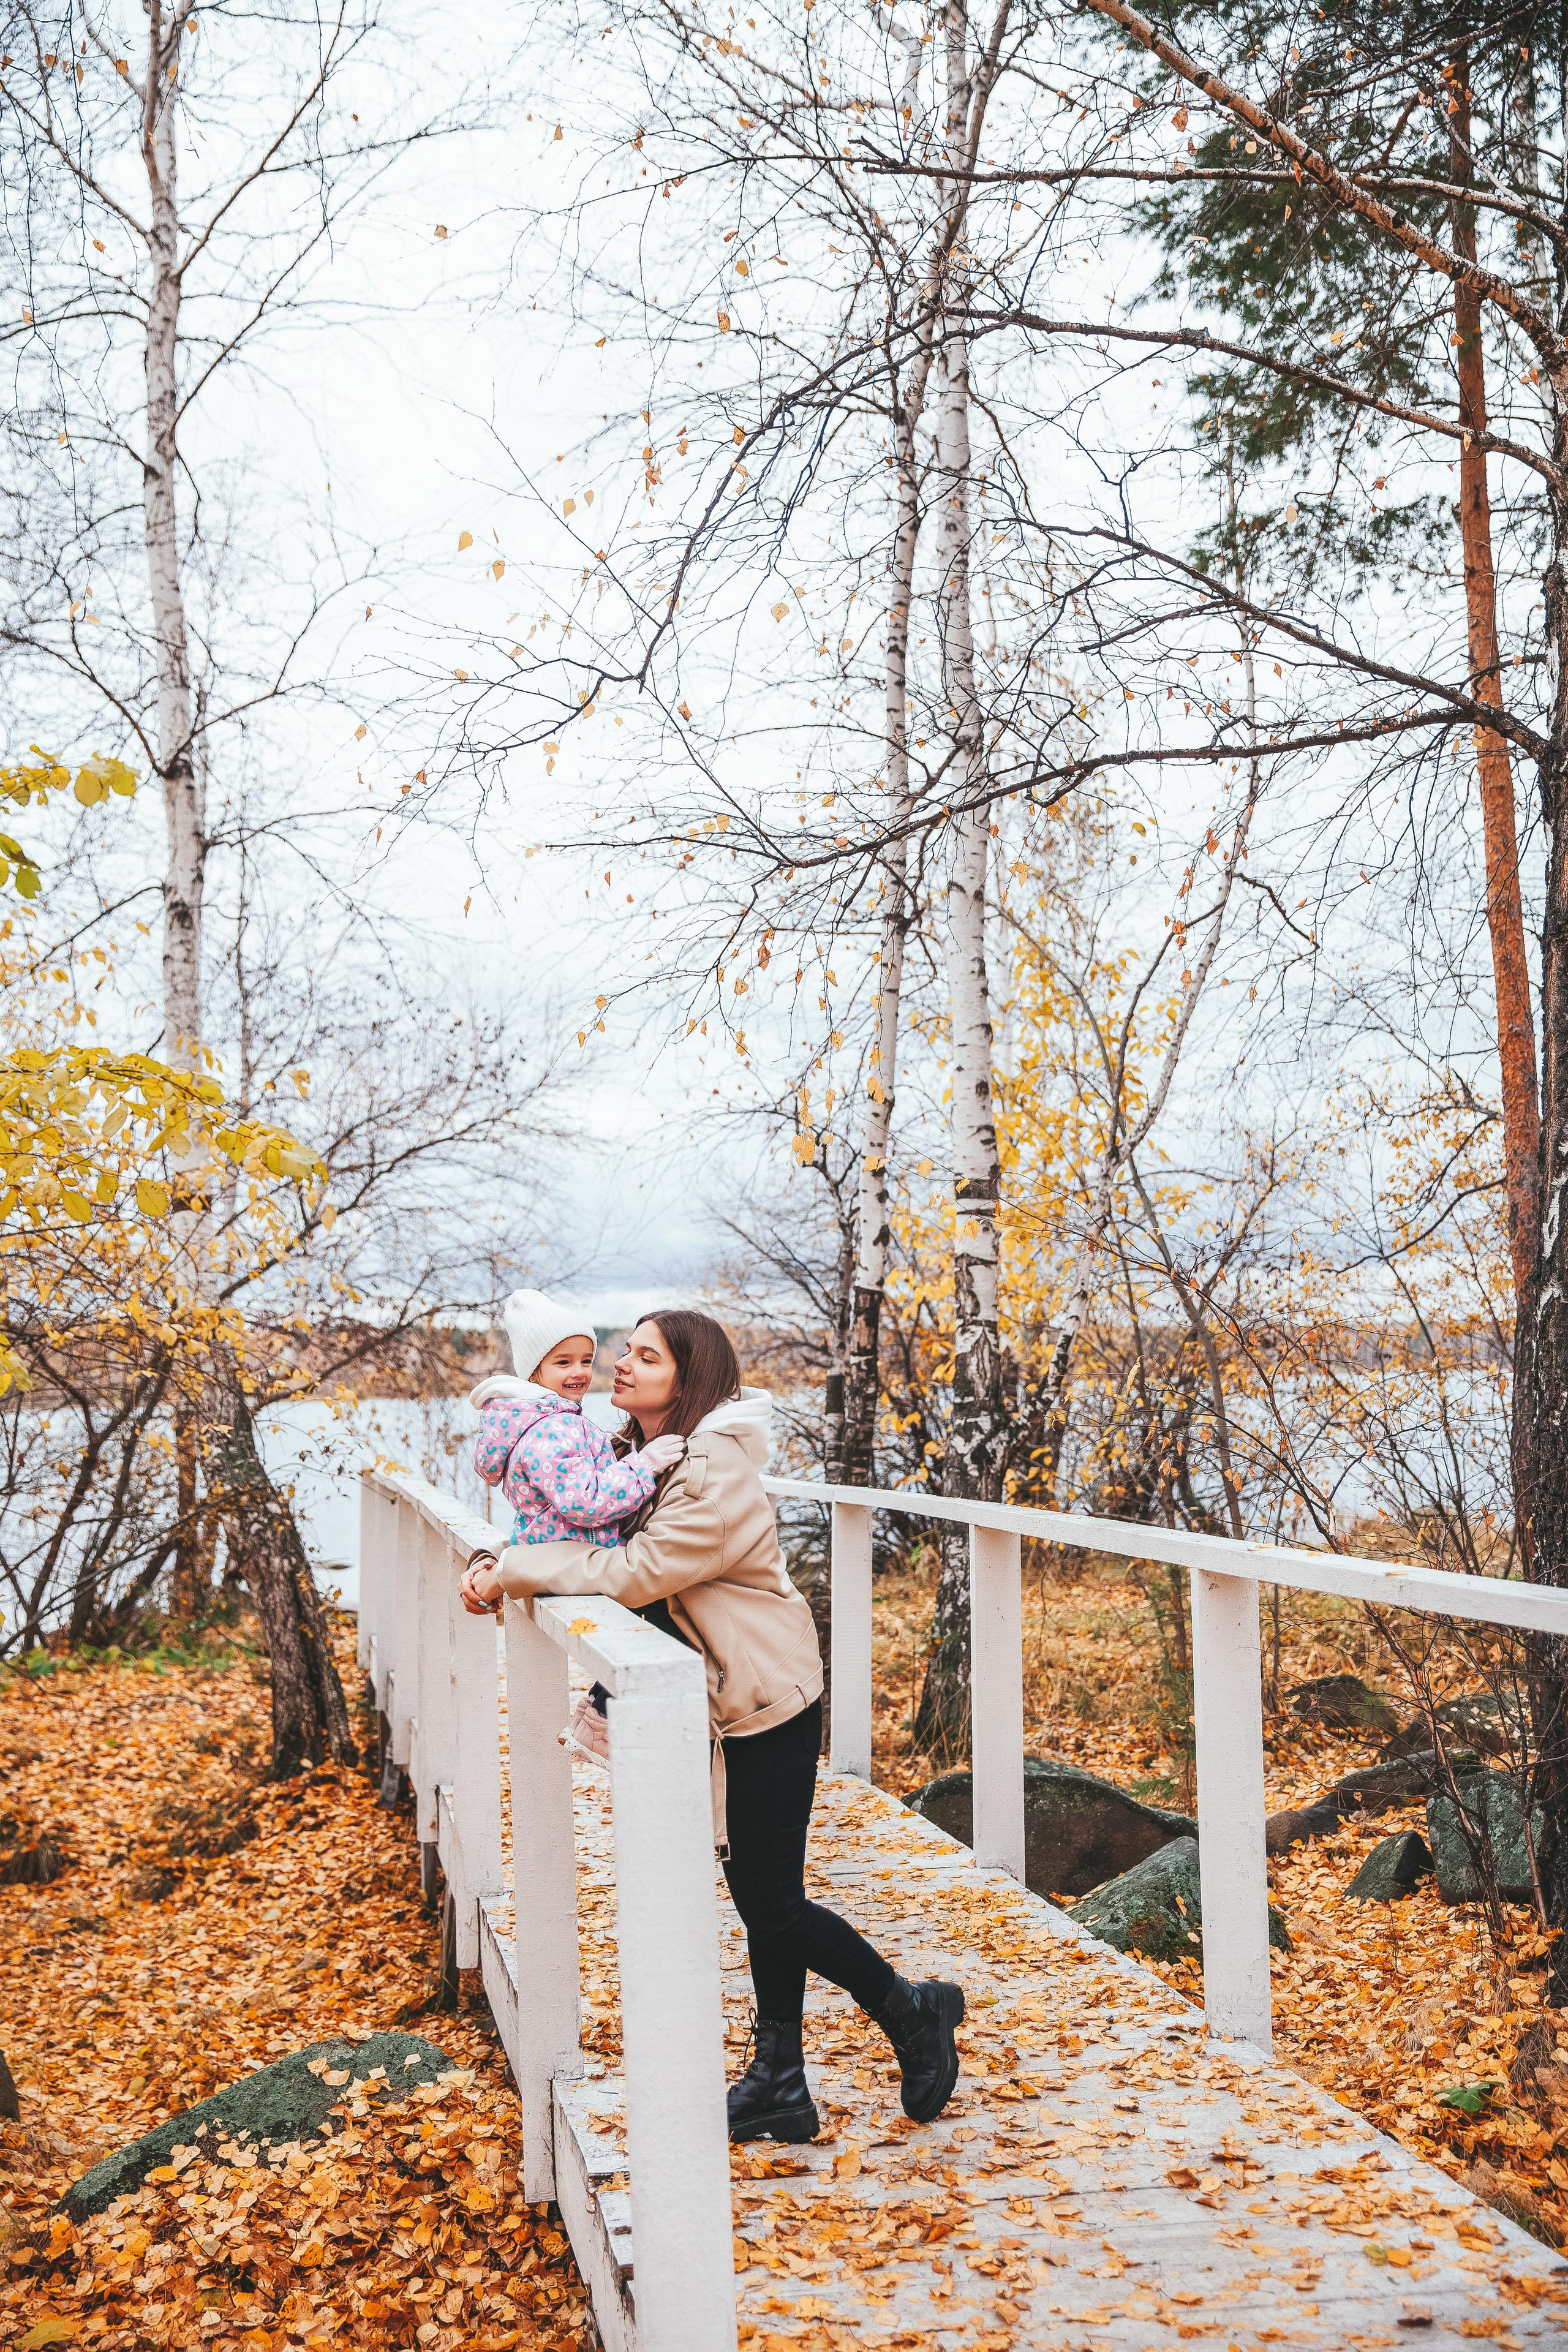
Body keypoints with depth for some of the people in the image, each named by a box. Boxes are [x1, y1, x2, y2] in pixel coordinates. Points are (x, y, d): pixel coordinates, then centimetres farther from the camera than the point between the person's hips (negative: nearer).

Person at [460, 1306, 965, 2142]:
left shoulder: (715, 1474, -23)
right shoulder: (638, 1453, 7)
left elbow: (634, 1573, -28)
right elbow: (593, 1540, 11)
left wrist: (512, 1570, -20)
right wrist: (499, 1567, -8)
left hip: (768, 1705, -9)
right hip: (723, 1706, 9)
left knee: (773, 1903, -1)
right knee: (760, 1895, 14)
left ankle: (914, 2015, 20)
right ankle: (779, 2084, 23)